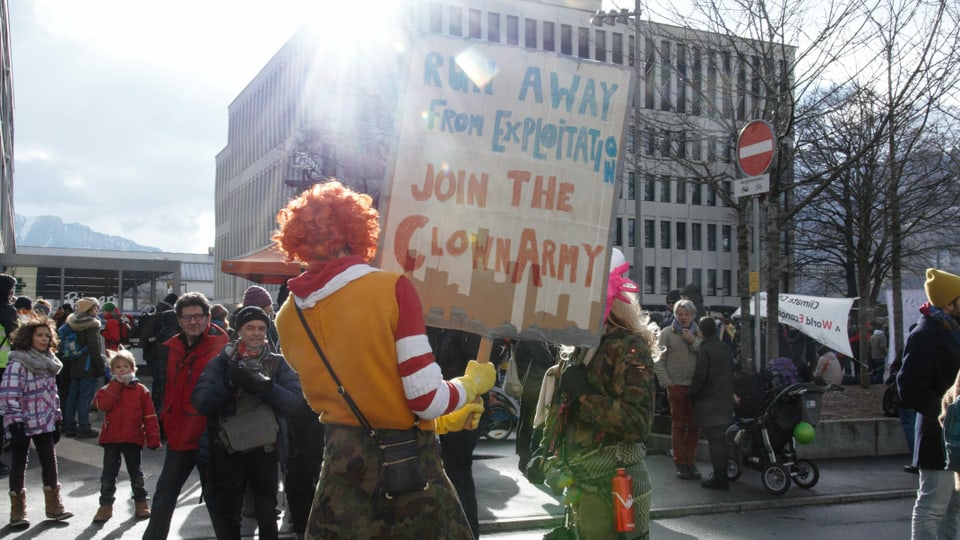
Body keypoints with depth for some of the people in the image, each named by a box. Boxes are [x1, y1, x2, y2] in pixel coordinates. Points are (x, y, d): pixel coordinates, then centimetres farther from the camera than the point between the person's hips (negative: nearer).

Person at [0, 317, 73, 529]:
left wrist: (57, 419, 14)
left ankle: (54, 506, 20)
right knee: (19, 465, 5)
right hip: (22, 424, -6)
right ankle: (17, 513, 15)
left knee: (50, 463, 9)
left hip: (44, 423, 6)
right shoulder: (18, 362, -14)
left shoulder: (48, 362, 9)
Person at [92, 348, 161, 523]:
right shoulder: (109, 389, 5)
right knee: (108, 474, 5)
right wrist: (116, 384, -15)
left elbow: (150, 416, -1)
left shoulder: (141, 390, 0)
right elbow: (102, 404, -18)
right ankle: (106, 505, 17)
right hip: (111, 438, 1)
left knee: (136, 472, 8)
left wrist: (153, 439, -6)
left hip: (133, 439, -1)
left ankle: (141, 503, 21)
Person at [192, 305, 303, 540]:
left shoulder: (278, 363, 3)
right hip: (227, 451, 0)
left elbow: (294, 401, -12)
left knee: (267, 516, 15)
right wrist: (229, 383, -25)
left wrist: (263, 386, -26)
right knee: (226, 516, 13)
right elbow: (200, 402, -10)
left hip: (265, 450, 0)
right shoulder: (222, 361, 2)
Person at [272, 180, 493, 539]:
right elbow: (427, 398, -18)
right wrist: (474, 382, 5)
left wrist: (440, 421, 20)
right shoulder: (392, 288, -16)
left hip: (341, 464, 4)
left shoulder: (287, 316, 1)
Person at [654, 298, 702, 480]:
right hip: (676, 386, -3)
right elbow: (659, 361, -2)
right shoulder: (667, 333, 2)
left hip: (696, 386, 3)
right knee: (678, 425, 4)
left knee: (694, 426, 7)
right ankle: (680, 463, 11)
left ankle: (690, 461, 17)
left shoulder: (699, 334, 10)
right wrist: (667, 383, -7)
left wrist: (693, 341, -11)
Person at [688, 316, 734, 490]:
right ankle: (724, 473, 24)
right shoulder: (726, 348, 9)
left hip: (709, 400, -8)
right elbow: (731, 372, 16)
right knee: (723, 438, 15)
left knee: (715, 440, -5)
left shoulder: (705, 350, -16)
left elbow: (700, 376, -17)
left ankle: (719, 478, -3)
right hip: (726, 398, 8)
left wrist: (692, 393, -3)